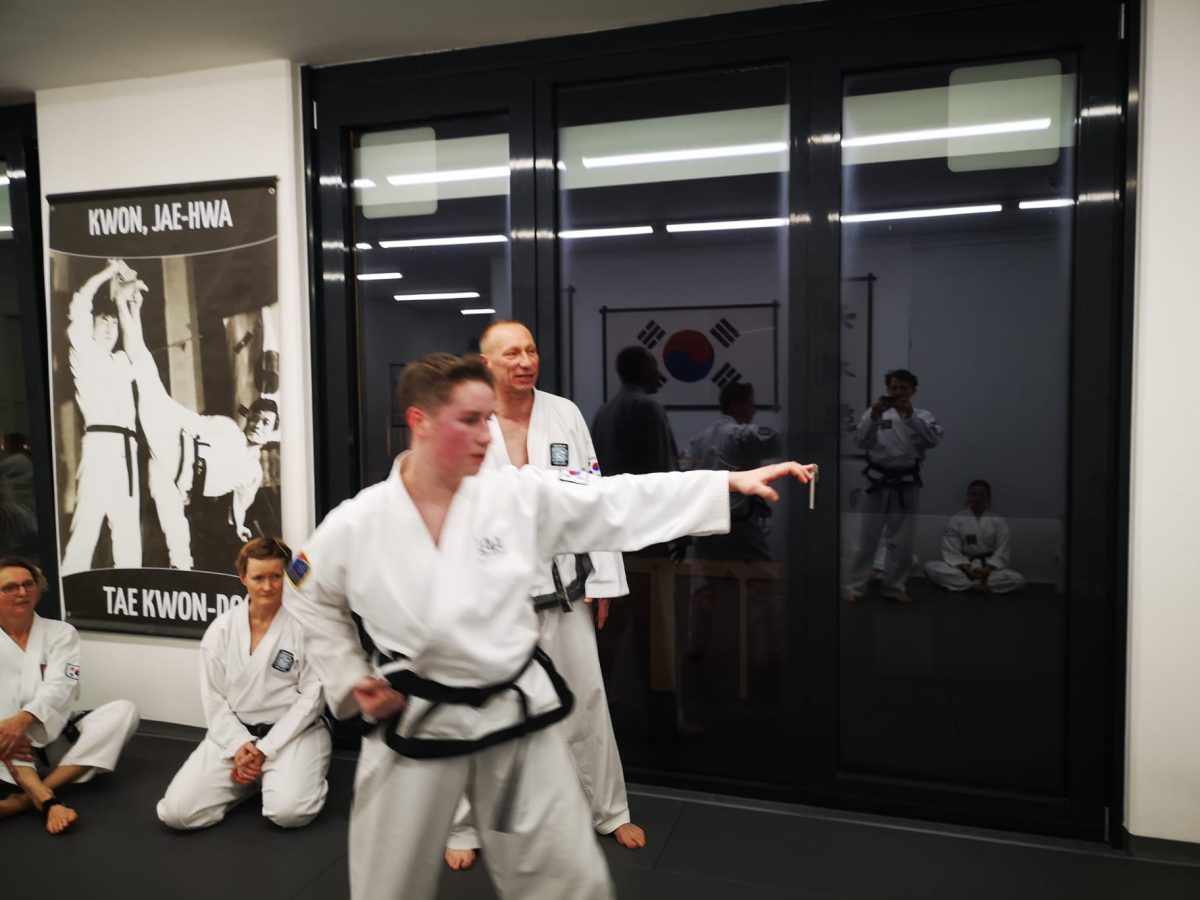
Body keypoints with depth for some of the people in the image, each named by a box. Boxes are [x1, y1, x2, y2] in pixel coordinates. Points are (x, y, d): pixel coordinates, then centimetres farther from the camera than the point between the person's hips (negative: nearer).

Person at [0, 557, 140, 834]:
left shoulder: (61, 633, 1)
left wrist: (23, 720, -36)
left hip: (56, 741, 1)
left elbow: (61, 687, -15)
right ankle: (47, 801, -46)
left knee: (123, 710, -21)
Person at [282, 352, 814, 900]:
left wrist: (734, 481, -16)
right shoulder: (355, 525, -11)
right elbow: (311, 600, 8)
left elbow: (624, 503, -11)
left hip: (516, 716, 1)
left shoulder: (520, 497, -11)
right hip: (415, 725, 0)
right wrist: (350, 680, 3)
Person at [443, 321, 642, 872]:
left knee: (585, 700, 14)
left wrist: (602, 580, 2)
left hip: (560, 585, 2)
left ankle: (609, 812, 35)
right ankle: (464, 827, 31)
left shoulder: (565, 415, -1)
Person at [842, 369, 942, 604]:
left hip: (907, 485, 1)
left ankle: (894, 586, 25)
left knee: (903, 541, 10)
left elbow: (933, 439, -13)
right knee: (867, 538, 2)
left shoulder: (922, 415, 5)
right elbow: (860, 441, -9)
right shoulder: (875, 412, 3)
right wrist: (874, 418, -24)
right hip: (878, 482, -1)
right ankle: (854, 586, 9)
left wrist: (910, 415, -23)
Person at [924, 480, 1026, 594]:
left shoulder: (999, 522, 3)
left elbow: (1001, 552, -2)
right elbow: (951, 550, -6)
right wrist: (966, 569, -23)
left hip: (989, 567, 1)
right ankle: (975, 586, -33)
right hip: (962, 566, -1)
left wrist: (986, 570, -20)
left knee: (1018, 580, -27)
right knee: (930, 567, -27)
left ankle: (964, 583, -30)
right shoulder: (956, 519, 1)